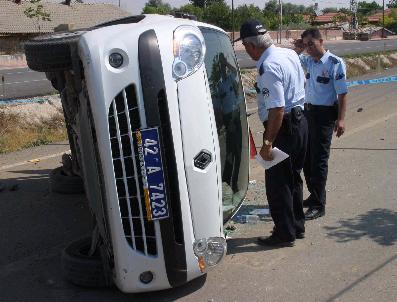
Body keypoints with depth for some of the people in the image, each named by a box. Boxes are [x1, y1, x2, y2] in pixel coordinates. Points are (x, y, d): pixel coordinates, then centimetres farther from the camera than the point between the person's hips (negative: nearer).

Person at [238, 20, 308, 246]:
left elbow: (277, 110, -27)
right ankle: (297, 226, 34)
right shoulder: (290, 53, 6)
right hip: (300, 120, 10)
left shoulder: (268, 68, -23)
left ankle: (284, 234, 15)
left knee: (277, 183, 4)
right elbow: (303, 83, 21)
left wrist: (268, 143, -23)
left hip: (284, 126, -10)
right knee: (294, 177, 21)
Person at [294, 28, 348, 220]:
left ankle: (318, 206, 2)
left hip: (325, 114, -7)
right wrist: (297, 50, 3)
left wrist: (341, 119, -19)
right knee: (306, 157, 14)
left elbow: (342, 94, -13)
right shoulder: (308, 61, 8)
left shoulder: (335, 63, -11)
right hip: (308, 111, 7)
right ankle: (314, 195, 30)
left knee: (319, 160, -5)